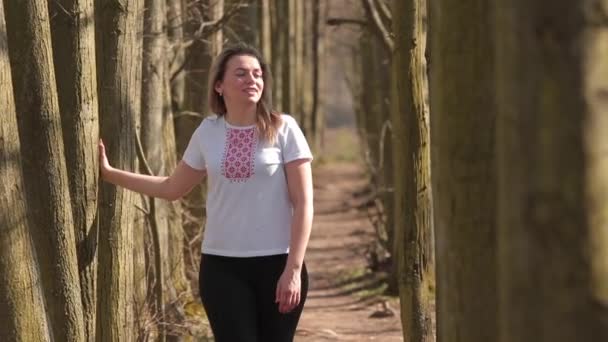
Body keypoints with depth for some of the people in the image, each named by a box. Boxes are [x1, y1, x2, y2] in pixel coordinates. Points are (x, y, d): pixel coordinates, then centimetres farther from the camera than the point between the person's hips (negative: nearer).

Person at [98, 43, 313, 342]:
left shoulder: (283, 129, -4)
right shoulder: (208, 132, 4)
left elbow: (303, 204, -5)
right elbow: (172, 188, 17)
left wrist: (293, 270, -11)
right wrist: (109, 173, 16)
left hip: (276, 264, -2)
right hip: (222, 266, 2)